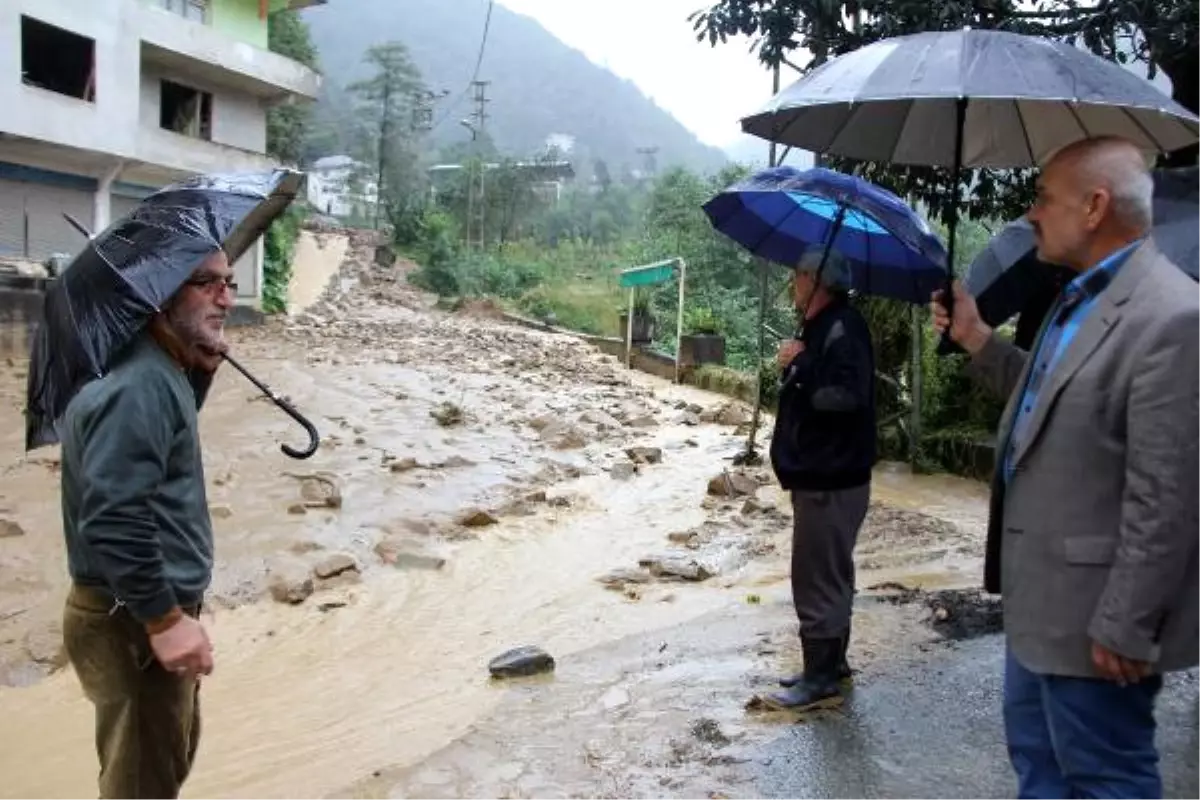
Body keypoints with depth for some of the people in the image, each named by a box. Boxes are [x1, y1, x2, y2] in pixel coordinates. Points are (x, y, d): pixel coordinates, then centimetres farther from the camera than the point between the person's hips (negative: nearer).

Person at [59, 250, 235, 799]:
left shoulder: (157, 367, 5)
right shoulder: (137, 381, -26)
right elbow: (112, 519, -30)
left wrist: (200, 373, 3)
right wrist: (164, 618, -23)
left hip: (145, 610, 10)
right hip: (133, 623, -10)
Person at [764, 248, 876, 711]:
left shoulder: (843, 329, -17)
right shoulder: (824, 328, 16)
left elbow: (846, 394, -31)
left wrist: (799, 364, -22)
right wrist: (798, 366, 8)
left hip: (831, 480, -11)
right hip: (821, 474, 11)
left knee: (818, 580, -4)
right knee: (827, 576, 18)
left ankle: (821, 679, 6)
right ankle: (830, 664, 30)